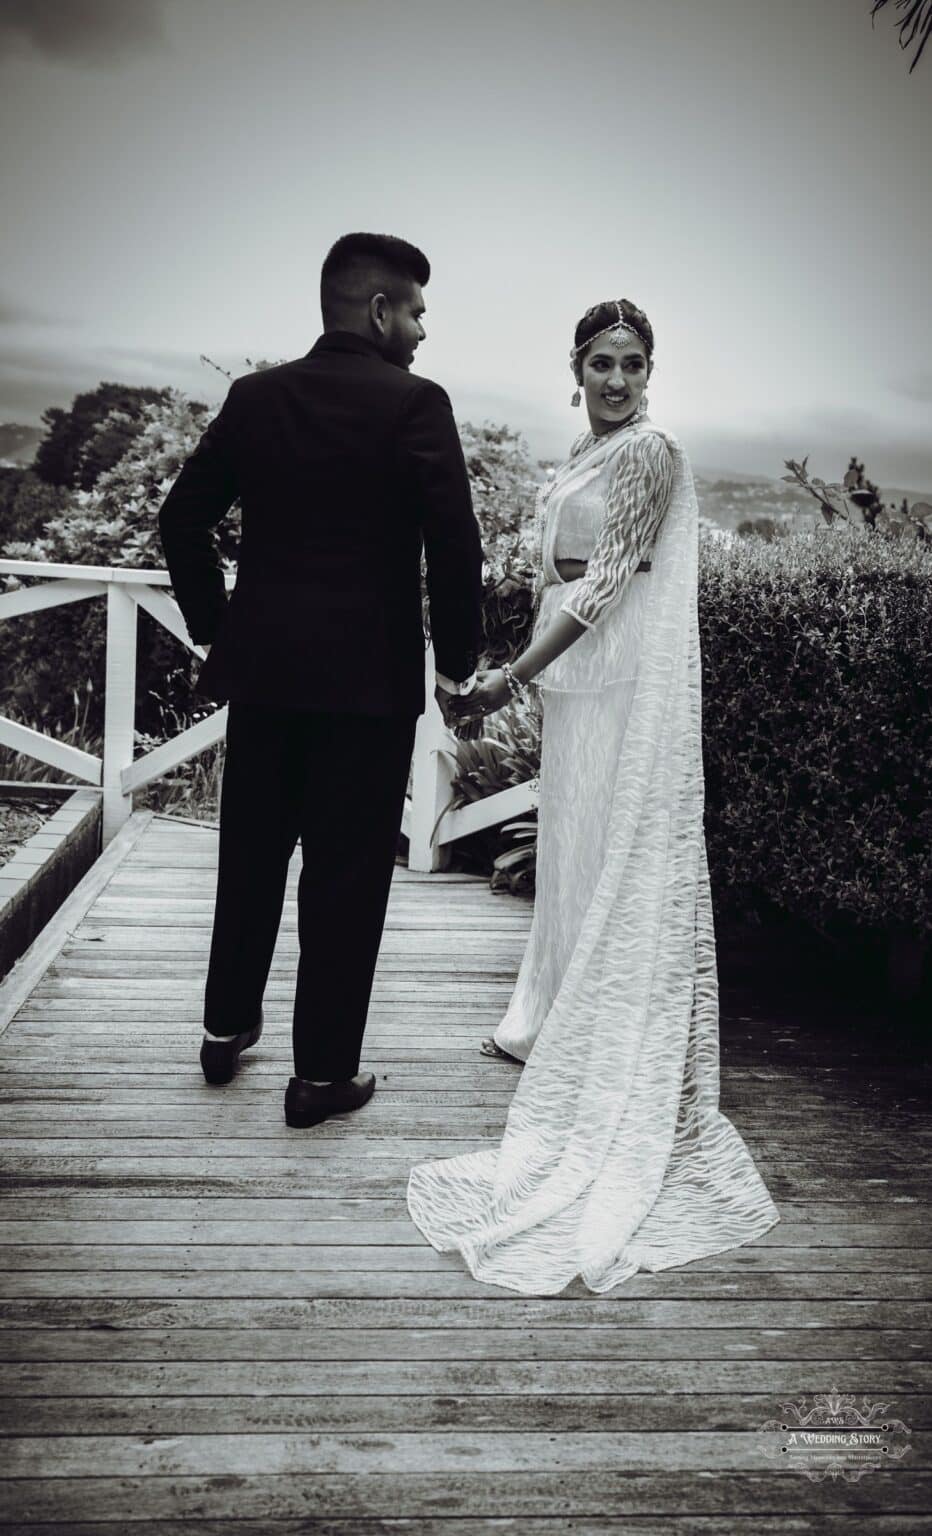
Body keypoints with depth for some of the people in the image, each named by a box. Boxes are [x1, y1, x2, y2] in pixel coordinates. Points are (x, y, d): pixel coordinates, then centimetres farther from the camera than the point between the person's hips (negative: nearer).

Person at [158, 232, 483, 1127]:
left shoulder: (254, 396, 7)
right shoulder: (414, 403, -7)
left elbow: (182, 518, 7)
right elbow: (455, 545, -14)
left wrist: (213, 626, 15)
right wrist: (456, 663, -3)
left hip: (260, 662, 5)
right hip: (368, 674, -5)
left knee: (251, 852, 19)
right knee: (347, 871, 5)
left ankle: (227, 1027, 33)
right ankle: (323, 1071, 14)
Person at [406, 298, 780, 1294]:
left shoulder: (652, 453, -10)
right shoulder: (582, 455, 15)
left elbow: (609, 578, -17)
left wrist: (515, 673, -19)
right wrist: (534, 672, 7)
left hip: (627, 681, -8)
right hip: (571, 673, 8)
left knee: (622, 859, -4)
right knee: (570, 849, 15)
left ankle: (620, 1072, 6)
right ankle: (553, 1023, 29)